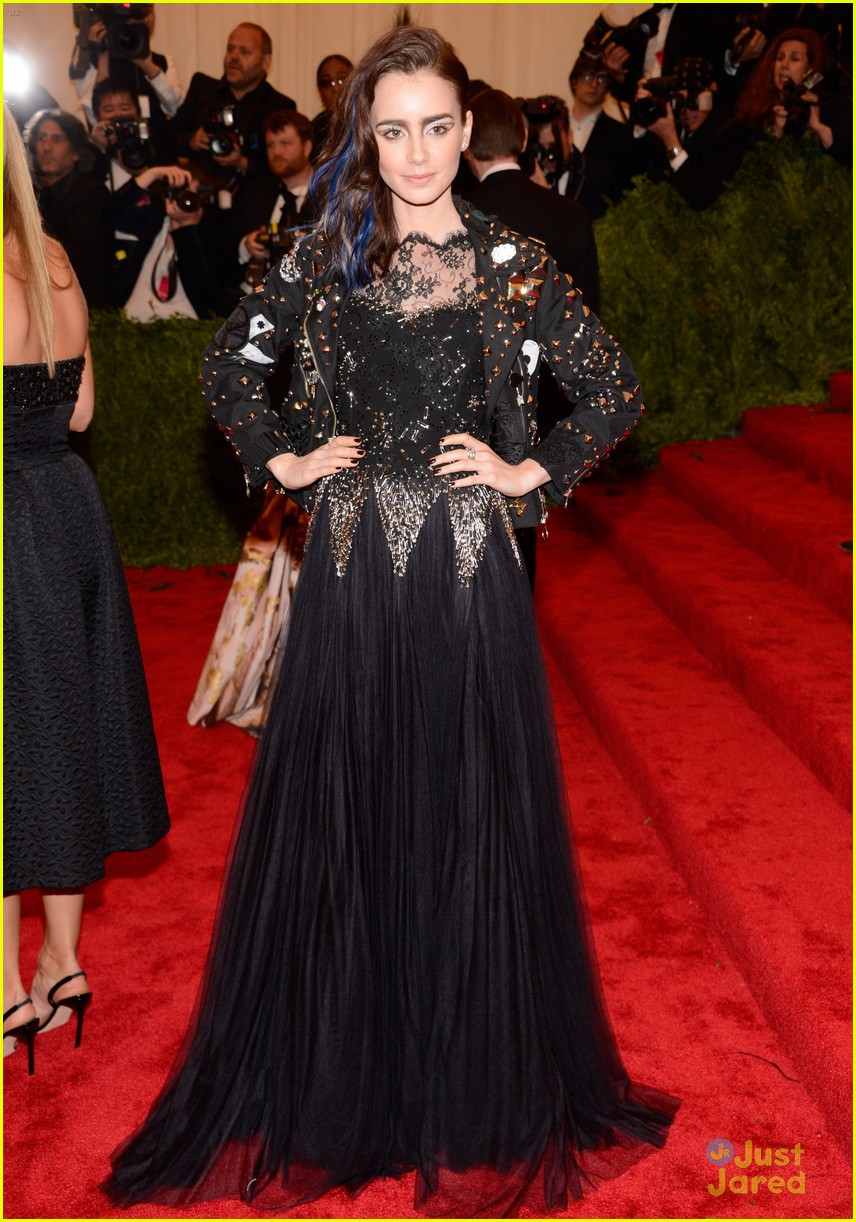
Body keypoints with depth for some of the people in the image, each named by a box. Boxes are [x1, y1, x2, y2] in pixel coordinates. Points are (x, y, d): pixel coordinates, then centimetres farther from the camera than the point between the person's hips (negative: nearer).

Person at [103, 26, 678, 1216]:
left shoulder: (513, 262, 4)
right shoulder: (326, 255, 8)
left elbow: (616, 393, 8)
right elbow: (229, 366, 17)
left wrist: (529, 470, -1)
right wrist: (283, 459, 5)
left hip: (468, 570, -1)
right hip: (350, 569, 2)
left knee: (466, 821, 5)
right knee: (338, 822, 7)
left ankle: (475, 1099, 23)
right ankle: (332, 1088, 25)